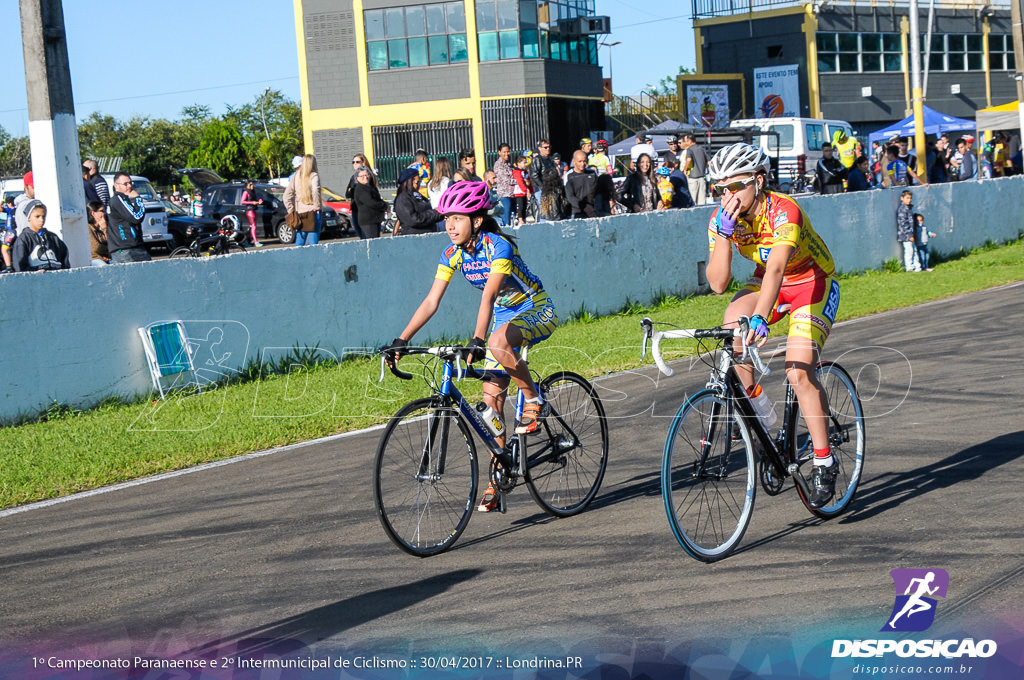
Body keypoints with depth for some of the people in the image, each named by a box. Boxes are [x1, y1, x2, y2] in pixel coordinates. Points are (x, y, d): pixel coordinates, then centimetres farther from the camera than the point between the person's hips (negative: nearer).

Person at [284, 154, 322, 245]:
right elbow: (315, 191, -24)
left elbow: (287, 195, 4)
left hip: (299, 213, 5)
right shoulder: (314, 176, -7)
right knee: (313, 241, -3)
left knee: (299, 242, 10)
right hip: (312, 212, -5)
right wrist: (317, 206, -12)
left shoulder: (295, 176, 8)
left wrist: (291, 210, 7)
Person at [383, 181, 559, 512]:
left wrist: (477, 341, -49)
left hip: (536, 310, -7)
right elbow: (431, 301, -9)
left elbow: (488, 296, -38)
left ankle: (535, 400, -14)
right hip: (504, 316, 7)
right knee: (491, 398, -2)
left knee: (498, 342, -39)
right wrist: (401, 341, -18)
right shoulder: (453, 254, -6)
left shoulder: (498, 246, -26)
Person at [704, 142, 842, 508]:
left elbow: (776, 268, -47)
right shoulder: (722, 218, -15)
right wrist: (724, 232, -32)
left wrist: (760, 318, -62)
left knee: (798, 372, -21)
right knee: (733, 321, -27)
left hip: (813, 282, -5)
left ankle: (824, 462, -8)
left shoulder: (783, 211, -32)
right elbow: (718, 283, -21)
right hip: (767, 282, 5)